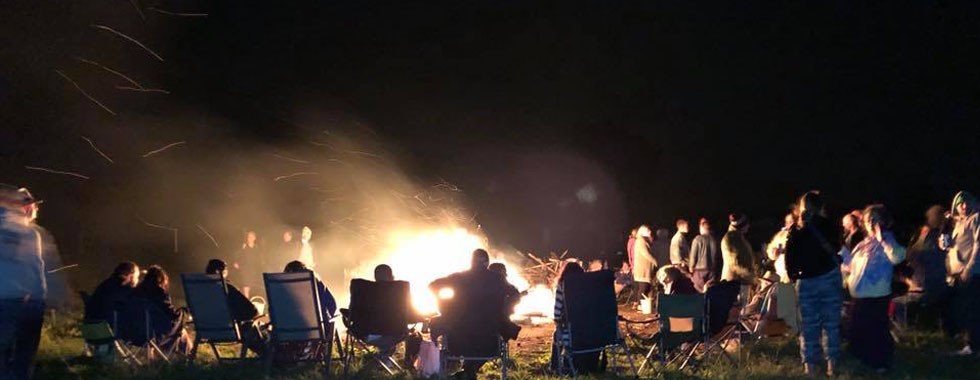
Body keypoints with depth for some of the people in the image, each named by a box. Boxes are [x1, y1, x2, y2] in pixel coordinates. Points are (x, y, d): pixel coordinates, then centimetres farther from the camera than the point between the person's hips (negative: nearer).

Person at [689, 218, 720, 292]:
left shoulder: (698, 239, -8)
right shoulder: (715, 240, 0)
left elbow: (693, 256, -6)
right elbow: (719, 257, 5)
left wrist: (691, 268, 6)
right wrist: (718, 271, 15)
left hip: (700, 270, -3)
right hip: (713, 271, 3)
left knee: (700, 292, 0)